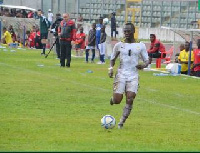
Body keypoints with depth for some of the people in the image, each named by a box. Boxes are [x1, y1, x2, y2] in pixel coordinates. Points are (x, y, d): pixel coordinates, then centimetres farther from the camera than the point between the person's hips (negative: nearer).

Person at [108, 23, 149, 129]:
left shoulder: (140, 46, 4)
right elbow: (113, 58, 16)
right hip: (121, 75, 0)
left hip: (133, 76, 0)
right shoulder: (119, 45, 5)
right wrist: (111, 68, -4)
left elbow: (147, 60, 8)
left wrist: (143, 65, -15)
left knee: (130, 100, -14)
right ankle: (113, 99, 29)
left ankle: (121, 123, -5)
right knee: (117, 100, -9)